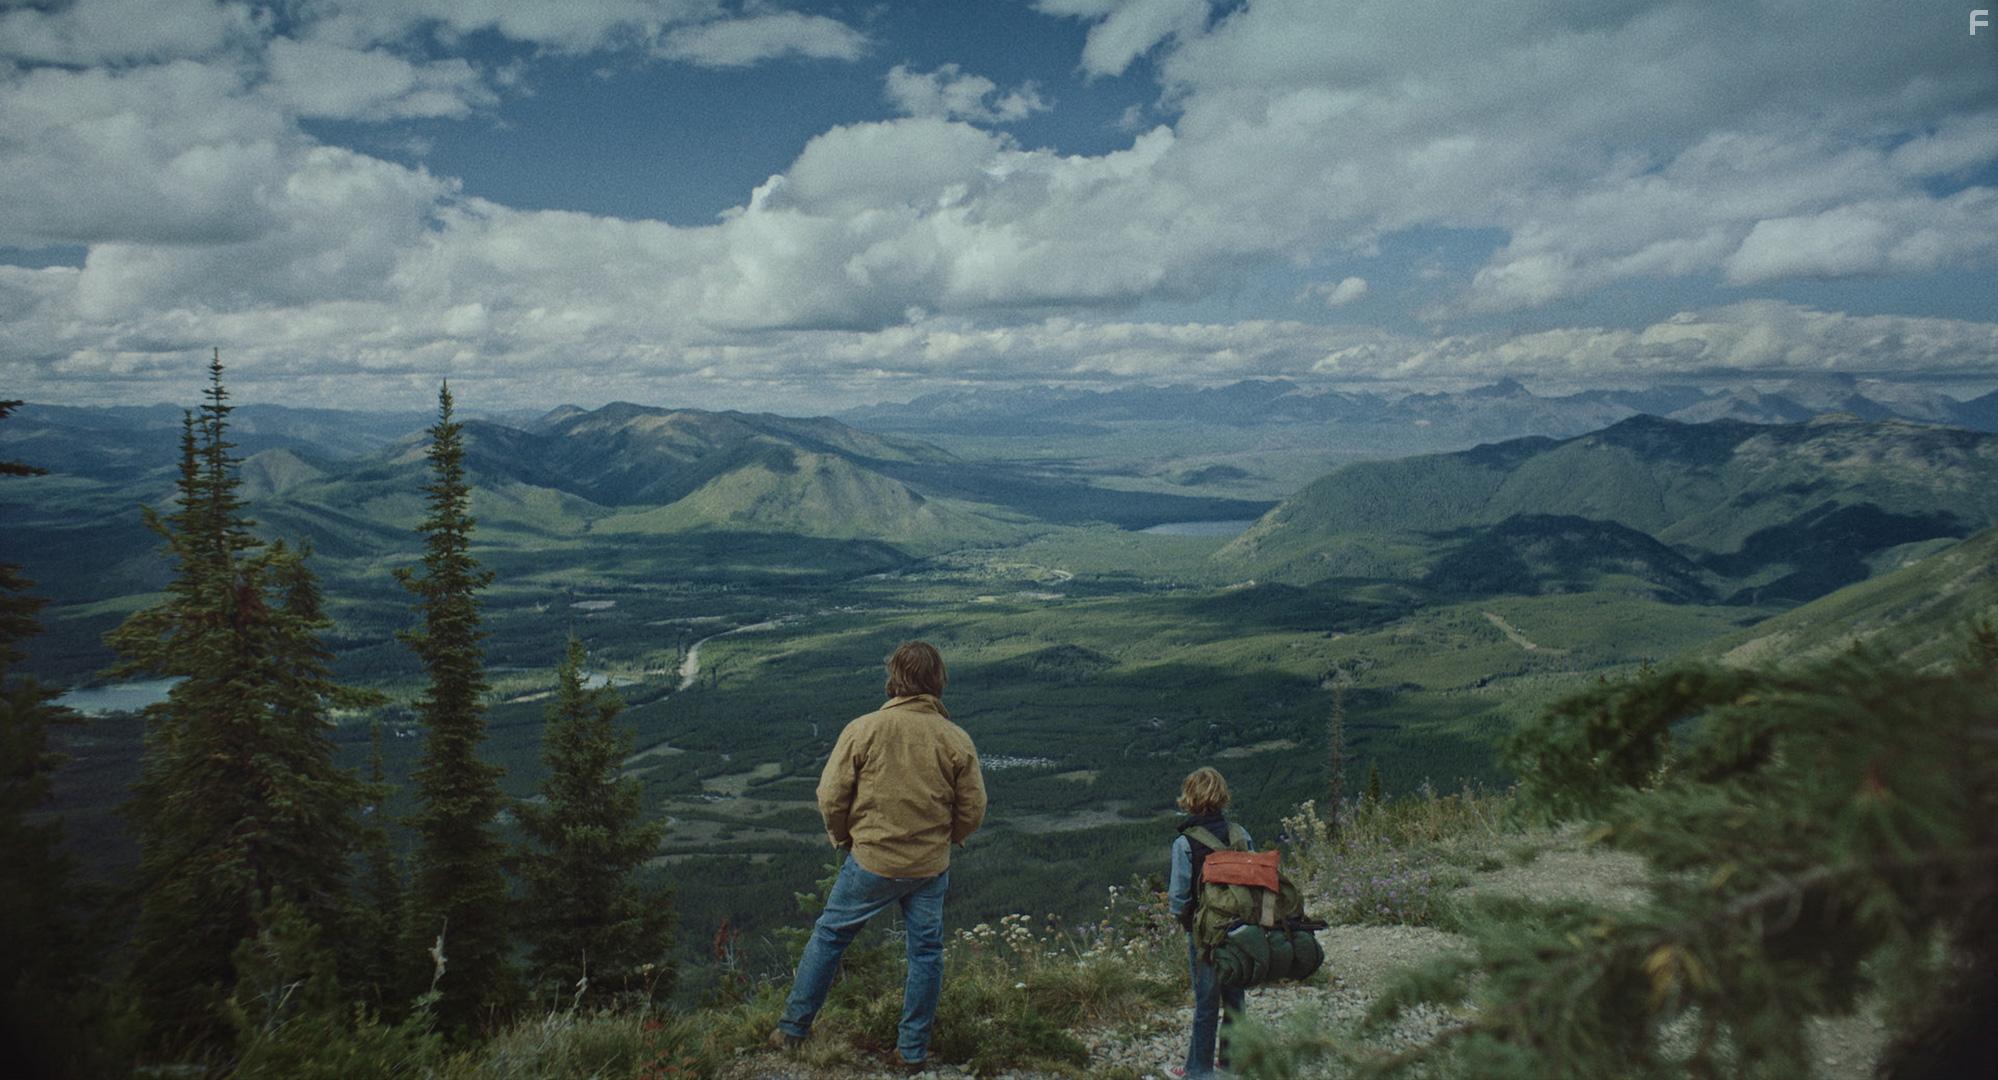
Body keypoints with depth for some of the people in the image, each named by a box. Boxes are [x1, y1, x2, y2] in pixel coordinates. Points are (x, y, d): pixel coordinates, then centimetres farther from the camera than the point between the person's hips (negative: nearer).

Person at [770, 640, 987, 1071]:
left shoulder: (862, 729, -12)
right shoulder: (957, 740, -7)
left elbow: (831, 797, -8)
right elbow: (972, 810, -1)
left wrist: (843, 838, 11)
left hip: (871, 862, -1)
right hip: (931, 868, 1)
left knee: (829, 935, 16)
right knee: (926, 951, 14)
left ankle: (793, 1028, 24)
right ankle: (913, 1051, 23)